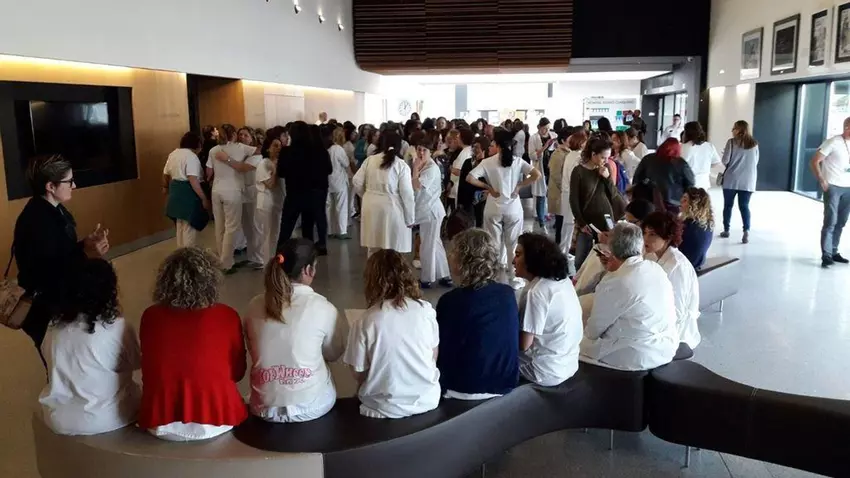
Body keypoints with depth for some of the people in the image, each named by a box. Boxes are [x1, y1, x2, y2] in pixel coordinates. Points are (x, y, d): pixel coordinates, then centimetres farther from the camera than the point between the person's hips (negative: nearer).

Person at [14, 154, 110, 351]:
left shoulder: (55, 210, 4)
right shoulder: (36, 221, -27)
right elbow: (45, 274, -30)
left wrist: (86, 244, -7)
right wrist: (86, 254, -30)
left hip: (61, 299, 9)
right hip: (46, 309, -9)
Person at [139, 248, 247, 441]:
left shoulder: (150, 316, -5)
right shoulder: (227, 317, -10)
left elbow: (149, 369, 11)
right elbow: (237, 372, 3)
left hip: (160, 424, 2)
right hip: (217, 421, -2)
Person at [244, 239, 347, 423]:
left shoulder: (255, 305, -2)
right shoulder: (321, 307, -12)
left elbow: (253, 351, 11)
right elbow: (334, 353, 3)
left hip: (265, 408, 4)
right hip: (310, 407, -4)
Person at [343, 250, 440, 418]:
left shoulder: (364, 323, -18)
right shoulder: (426, 310, -10)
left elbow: (358, 373, -8)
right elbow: (434, 357, 3)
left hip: (387, 409, -2)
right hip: (427, 400, 3)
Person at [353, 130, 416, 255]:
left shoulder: (370, 160, 2)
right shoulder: (402, 166, -8)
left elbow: (357, 182, 3)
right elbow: (407, 194, -9)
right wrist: (410, 218, -1)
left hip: (371, 208, 4)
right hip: (392, 209, -4)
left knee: (373, 250, 15)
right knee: (392, 252, 3)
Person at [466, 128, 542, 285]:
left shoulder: (488, 162, -7)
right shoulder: (518, 162, -5)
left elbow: (470, 178, -15)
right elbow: (537, 175, -14)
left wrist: (487, 187, -5)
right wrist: (519, 186, -5)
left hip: (494, 208, 0)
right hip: (513, 209, 1)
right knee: (513, 245, 14)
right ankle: (514, 277, 21)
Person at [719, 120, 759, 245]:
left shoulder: (732, 142, -6)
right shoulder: (754, 143, 7)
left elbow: (725, 161, -8)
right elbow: (756, 162, 14)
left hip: (731, 180, -3)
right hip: (748, 181, 3)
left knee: (728, 205, 11)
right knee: (744, 206, 5)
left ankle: (726, 230, 18)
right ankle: (746, 231, -10)